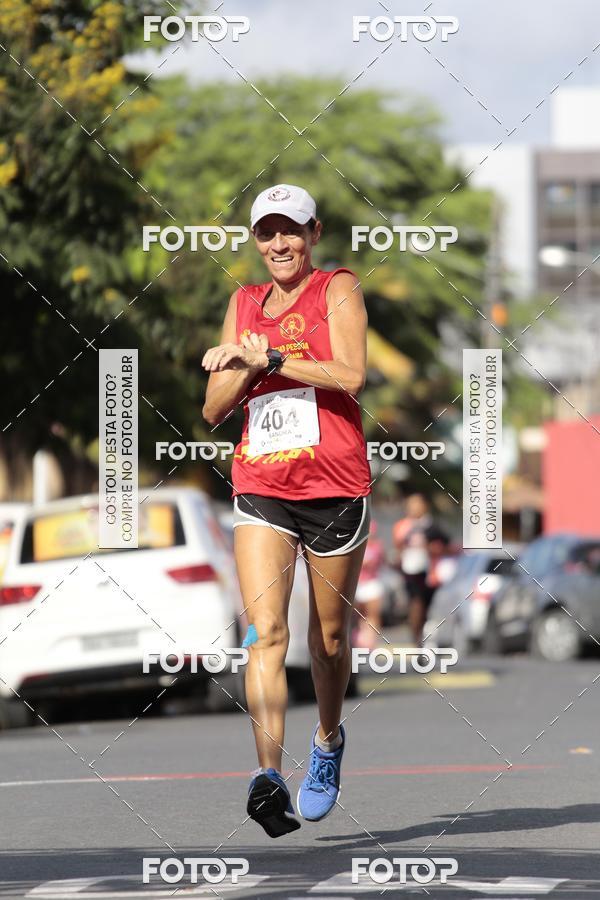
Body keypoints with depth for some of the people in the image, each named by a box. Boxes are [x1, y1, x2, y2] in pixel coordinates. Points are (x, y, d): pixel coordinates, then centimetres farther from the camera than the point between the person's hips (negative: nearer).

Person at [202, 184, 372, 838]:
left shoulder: (338, 289, 1)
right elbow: (214, 409, 13)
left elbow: (350, 374, -15)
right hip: (260, 488, 2)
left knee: (330, 637, 10)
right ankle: (268, 776, -26)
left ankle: (328, 741, 38)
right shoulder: (244, 304, 14)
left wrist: (268, 356, -17)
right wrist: (247, 367, -6)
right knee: (265, 629, -16)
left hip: (335, 488, -2)